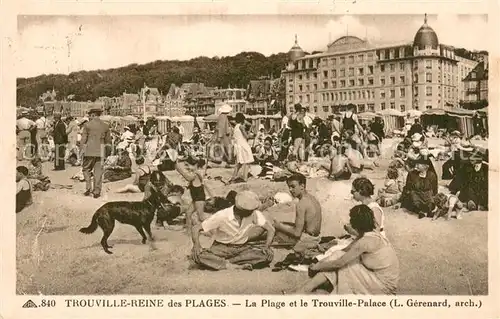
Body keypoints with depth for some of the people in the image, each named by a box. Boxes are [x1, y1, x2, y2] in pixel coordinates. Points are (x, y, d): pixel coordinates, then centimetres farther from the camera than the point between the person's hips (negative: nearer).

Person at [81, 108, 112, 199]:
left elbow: (83, 139, -2)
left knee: (86, 169, 11)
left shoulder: (87, 125, -2)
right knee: (98, 171, 5)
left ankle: (89, 188, -1)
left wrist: (83, 149, 9)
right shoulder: (105, 126, 9)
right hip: (101, 151, 3)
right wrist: (107, 153, 20)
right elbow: (108, 141, 13)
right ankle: (97, 192, 5)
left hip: (89, 151, -3)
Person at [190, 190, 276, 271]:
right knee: (197, 256, -31)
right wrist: (197, 245, -37)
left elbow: (270, 229, -7)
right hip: (222, 248, -3)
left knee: (268, 255, -25)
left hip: (242, 248, 3)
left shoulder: (254, 214, -14)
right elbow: (196, 228, -17)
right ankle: (238, 267, -28)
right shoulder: (222, 216, -20)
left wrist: (267, 246, -26)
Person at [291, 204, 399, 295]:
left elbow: (338, 263, -20)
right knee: (339, 255, -2)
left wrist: (317, 266, -5)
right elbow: (345, 251, 10)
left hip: (385, 284, -8)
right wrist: (321, 262, 7)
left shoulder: (366, 241, -26)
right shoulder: (370, 233, 1)